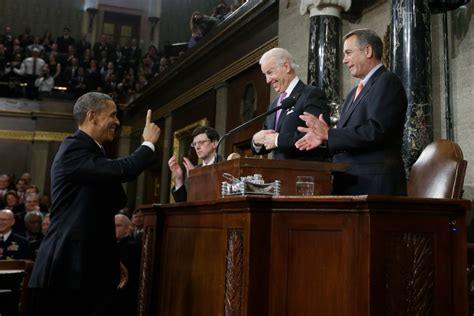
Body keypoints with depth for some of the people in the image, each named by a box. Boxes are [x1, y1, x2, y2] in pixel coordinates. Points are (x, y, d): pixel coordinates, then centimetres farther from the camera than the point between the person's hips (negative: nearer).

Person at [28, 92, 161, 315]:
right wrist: (148, 143, -8)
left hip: (93, 267, 9)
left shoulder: (93, 153, 18)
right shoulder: (73, 149, -13)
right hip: (68, 269, -9)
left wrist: (113, 261, 22)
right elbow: (124, 170, -28)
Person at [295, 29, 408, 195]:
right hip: (349, 185, 8)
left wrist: (329, 134, -14)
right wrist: (323, 137, 1)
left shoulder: (387, 82, -7)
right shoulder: (354, 93, 21)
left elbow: (376, 131, -20)